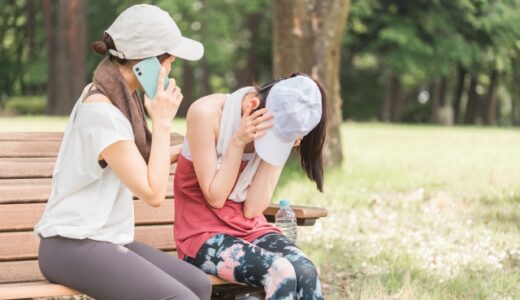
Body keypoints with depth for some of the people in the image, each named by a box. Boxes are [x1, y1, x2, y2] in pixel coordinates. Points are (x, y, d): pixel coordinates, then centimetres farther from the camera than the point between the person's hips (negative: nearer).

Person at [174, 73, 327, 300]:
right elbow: (215, 197, -13)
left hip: (251, 230, 4)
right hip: (204, 237, -4)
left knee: (306, 272, -27)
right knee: (281, 273, -31)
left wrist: (271, 152, -16)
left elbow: (252, 209, -7)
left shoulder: (280, 132, -3)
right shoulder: (206, 113, -16)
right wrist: (238, 141, -21)